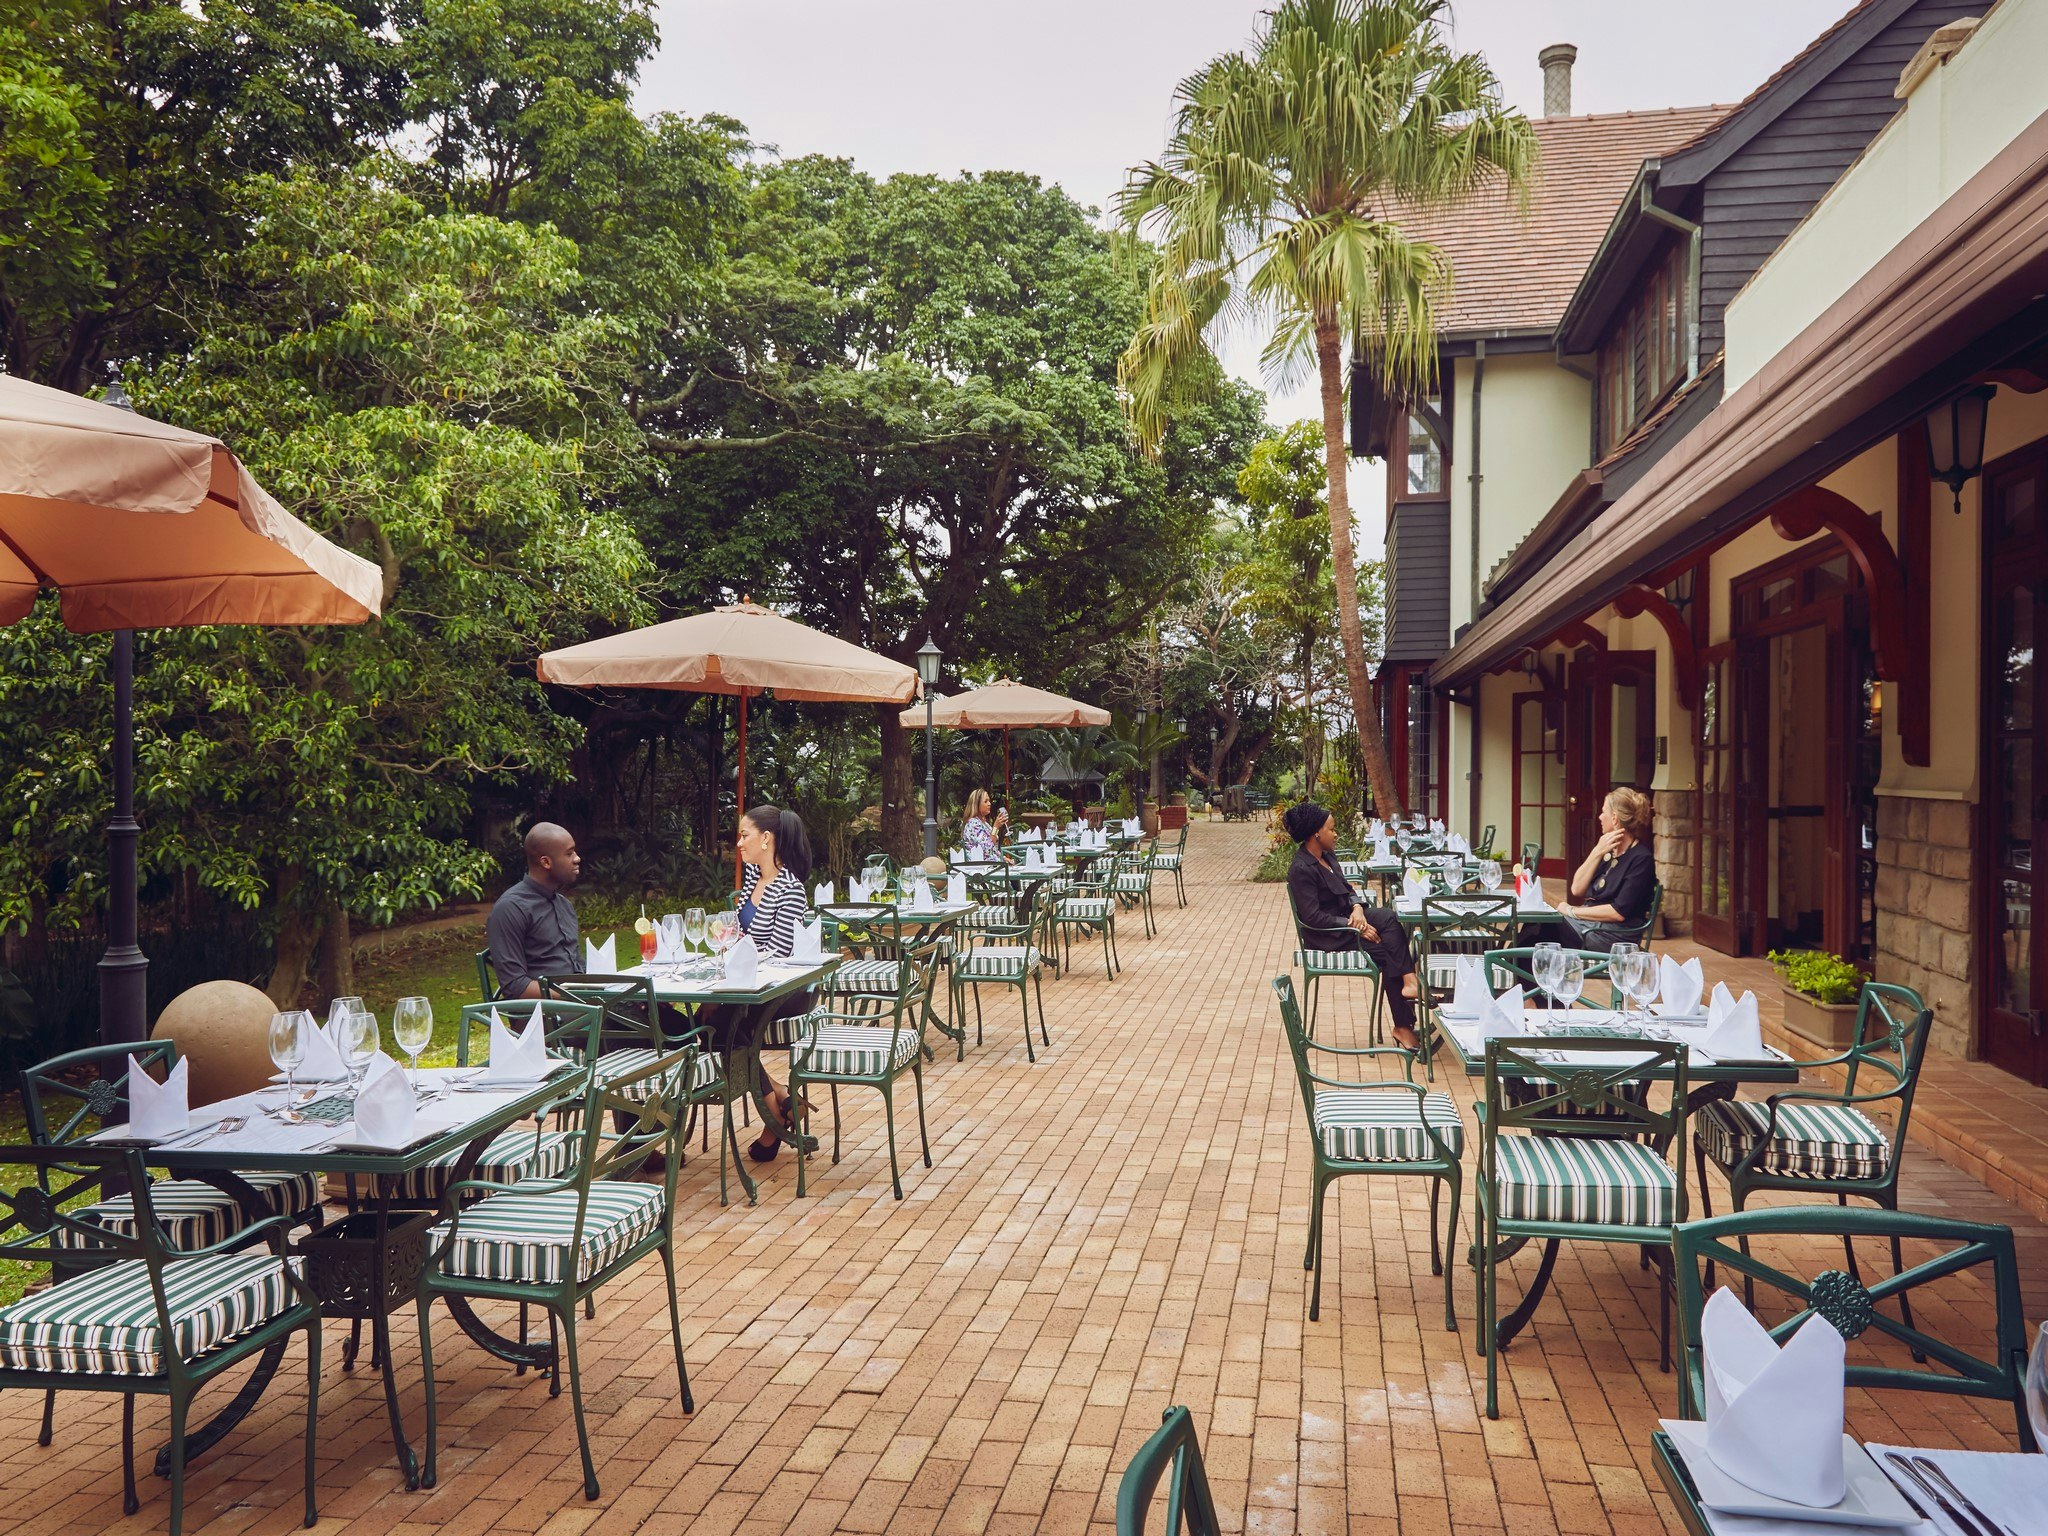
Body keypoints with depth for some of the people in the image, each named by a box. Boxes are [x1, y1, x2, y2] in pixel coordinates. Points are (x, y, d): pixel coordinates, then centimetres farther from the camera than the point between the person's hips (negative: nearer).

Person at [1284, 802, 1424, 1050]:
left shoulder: (1327, 855, 8)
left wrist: (1357, 907, -8)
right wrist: (1354, 927, -22)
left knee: (1390, 920, -17)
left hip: (1345, 917, 8)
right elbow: (1313, 917, -23)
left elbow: (1346, 888, 15)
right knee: (1387, 951, -19)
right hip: (1327, 937, -8)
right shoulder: (1301, 870, -20)